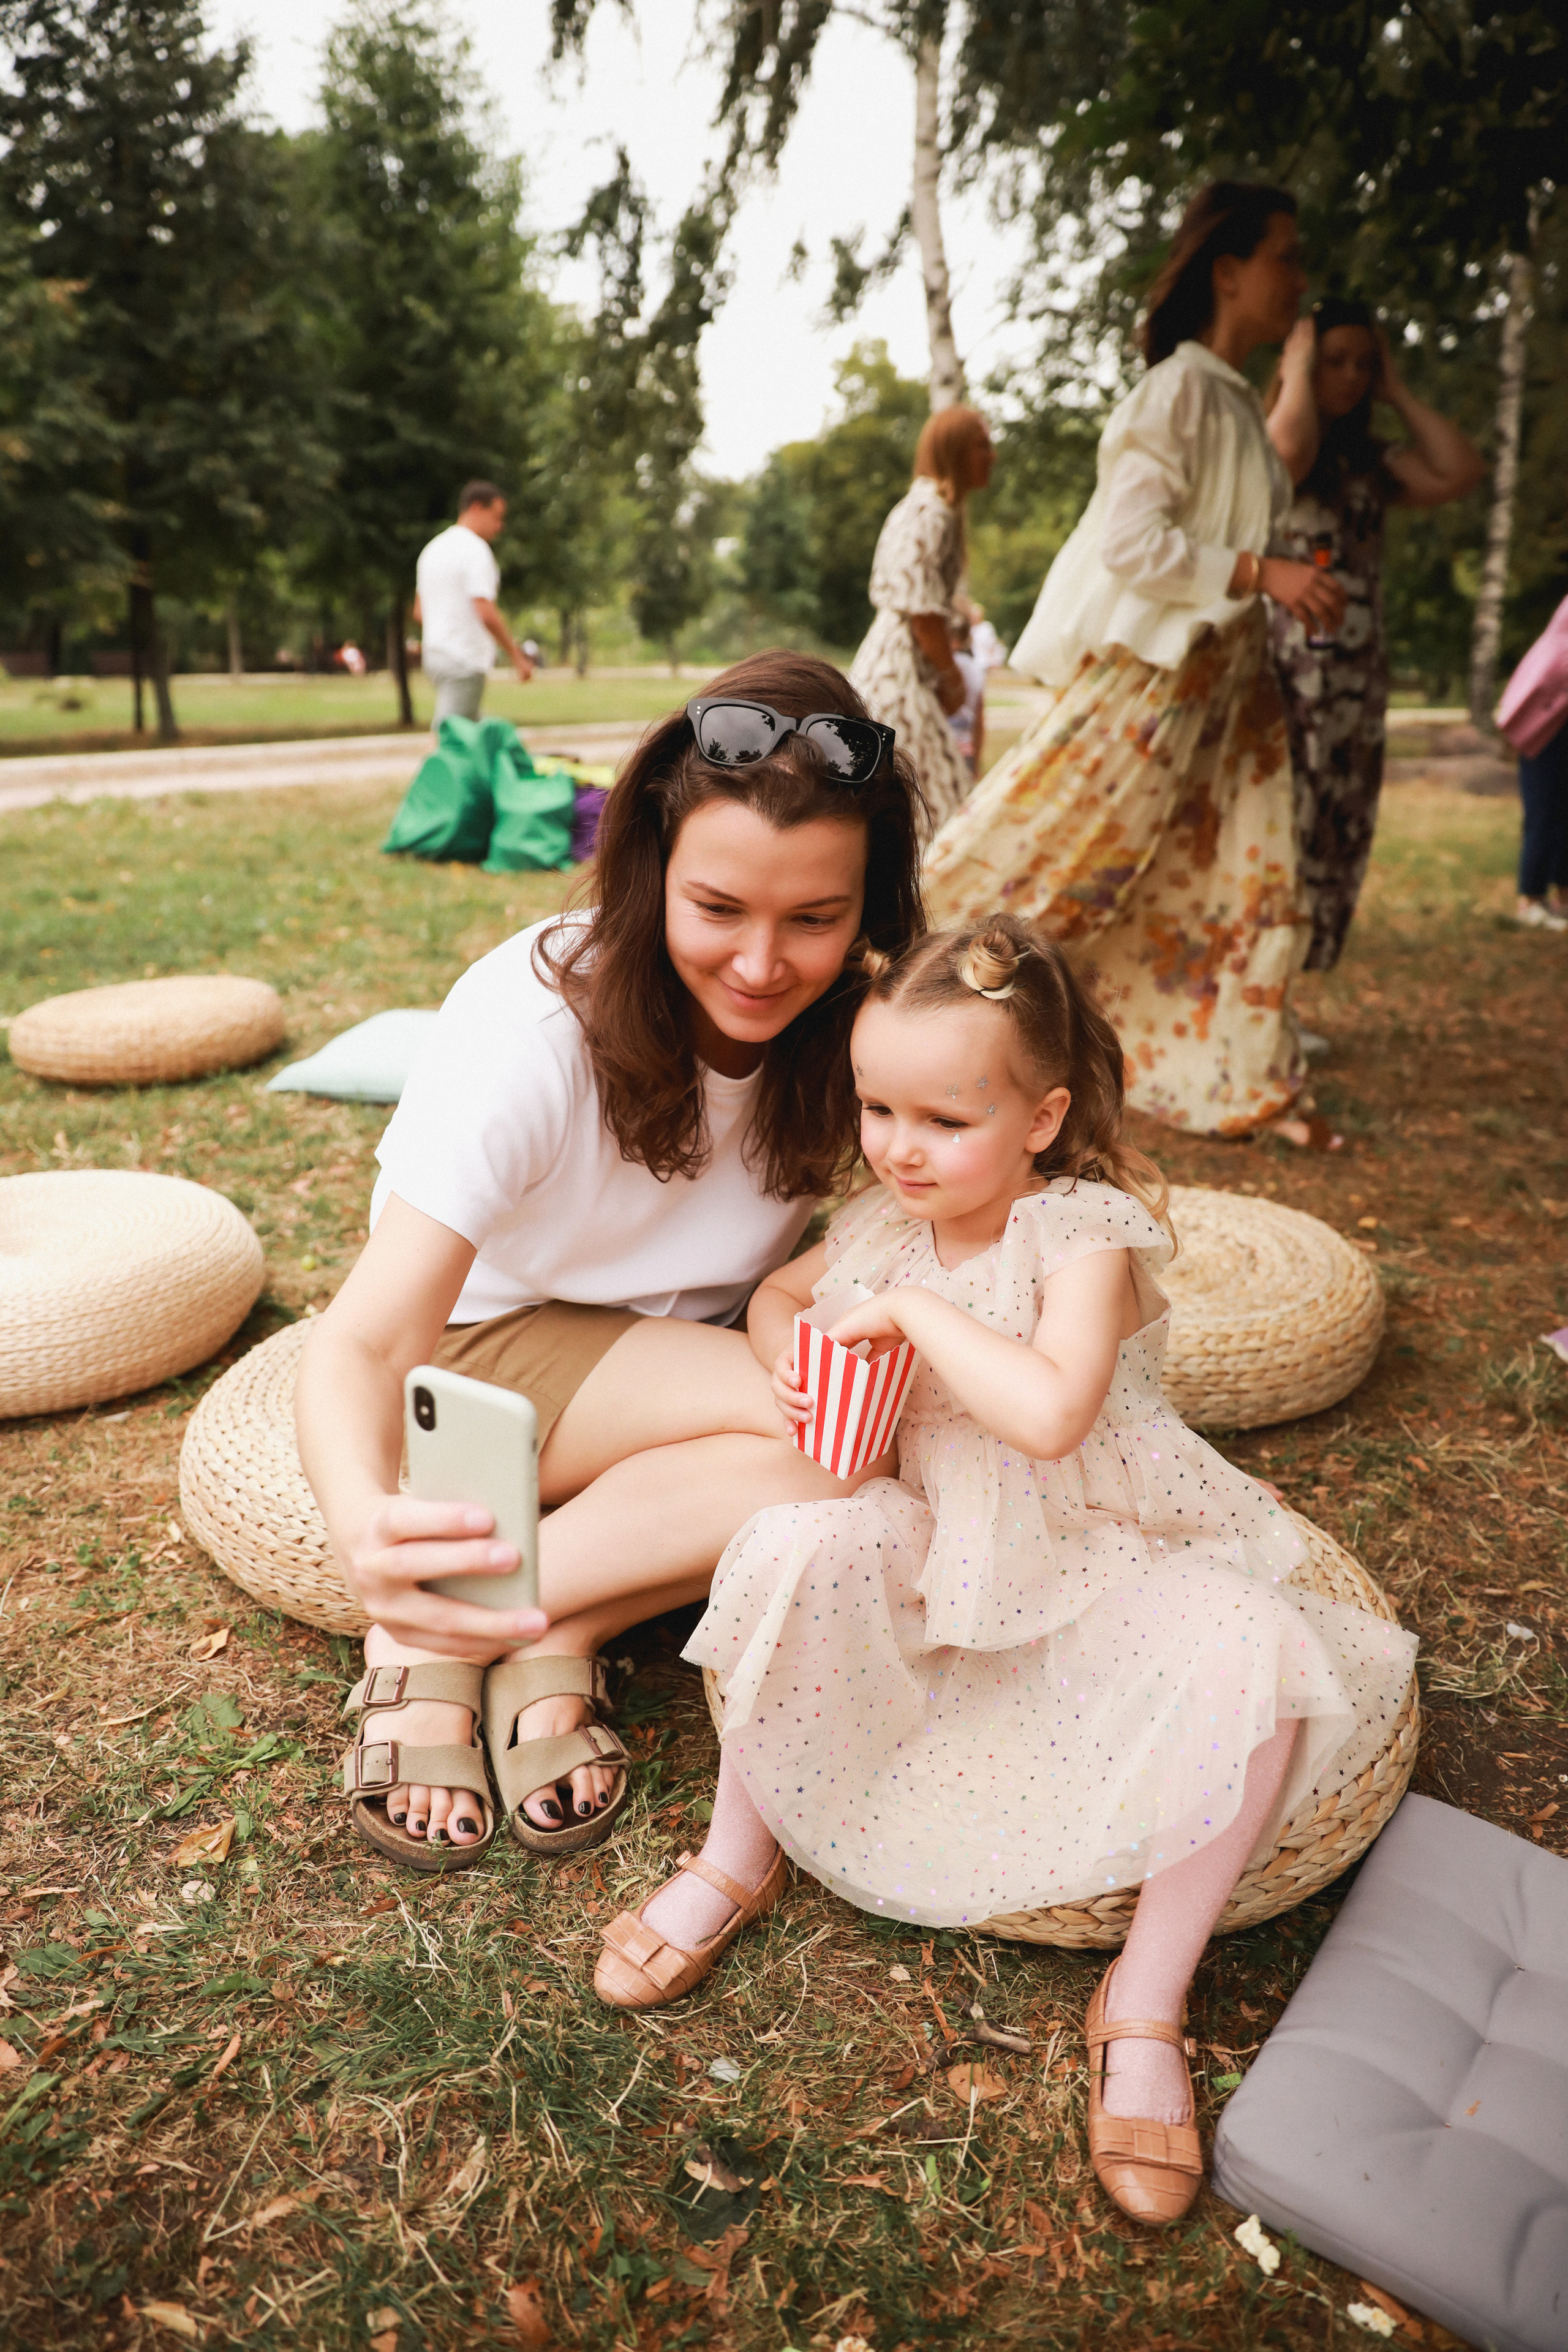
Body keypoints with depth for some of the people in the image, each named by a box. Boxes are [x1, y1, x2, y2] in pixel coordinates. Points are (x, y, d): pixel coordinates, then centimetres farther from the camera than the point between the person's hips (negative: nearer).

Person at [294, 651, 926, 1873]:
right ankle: (432, 1637, -19)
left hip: (688, 1360, 5)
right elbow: (363, 1343, -34)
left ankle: (557, 1639, -17)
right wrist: (364, 1526, -56)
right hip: (491, 1346, -5)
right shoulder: (535, 1024, -28)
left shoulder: (854, 1023, -15)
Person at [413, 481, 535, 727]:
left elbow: (419, 612, 21)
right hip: (465, 661, -9)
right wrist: (517, 656, -14)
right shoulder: (475, 550, -12)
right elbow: (486, 613, -22)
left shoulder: (434, 548, 17)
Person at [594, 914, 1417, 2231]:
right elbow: (776, 1294, 17)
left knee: (1254, 1662, -32)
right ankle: (739, 1861, -2)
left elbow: (1049, 1414, -40)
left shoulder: (1087, 1233, -21)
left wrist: (918, 1309, -29)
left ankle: (1148, 2001, -9)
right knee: (805, 1546, -28)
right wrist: (794, 1361, -6)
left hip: (1106, 1553, -3)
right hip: (940, 1544, 3)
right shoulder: (887, 1220, -4)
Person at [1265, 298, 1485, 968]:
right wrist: (1297, 370, -5)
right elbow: (1291, 448, -23)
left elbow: (1461, 471, 4)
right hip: (1277, 679, -6)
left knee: (1332, 849, 6)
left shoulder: (1370, 461, 18)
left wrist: (1396, 392, 11)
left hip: (1354, 690, 6)